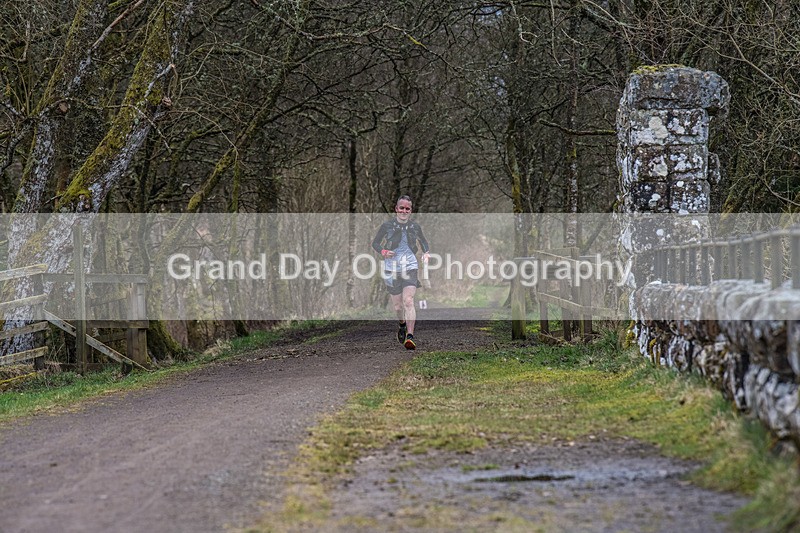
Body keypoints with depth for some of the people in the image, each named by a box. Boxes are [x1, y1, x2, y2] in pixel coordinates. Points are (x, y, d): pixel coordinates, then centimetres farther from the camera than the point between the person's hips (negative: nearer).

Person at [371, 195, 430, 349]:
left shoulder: (415, 226, 5)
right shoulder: (387, 226, -1)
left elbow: (423, 241, 23)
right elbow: (375, 243, 7)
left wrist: (426, 253, 2)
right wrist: (383, 252, -13)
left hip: (410, 267, -1)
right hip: (392, 269, 1)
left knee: (408, 301, -18)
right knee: (397, 304, 11)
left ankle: (410, 337, -26)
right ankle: (402, 323, 45)